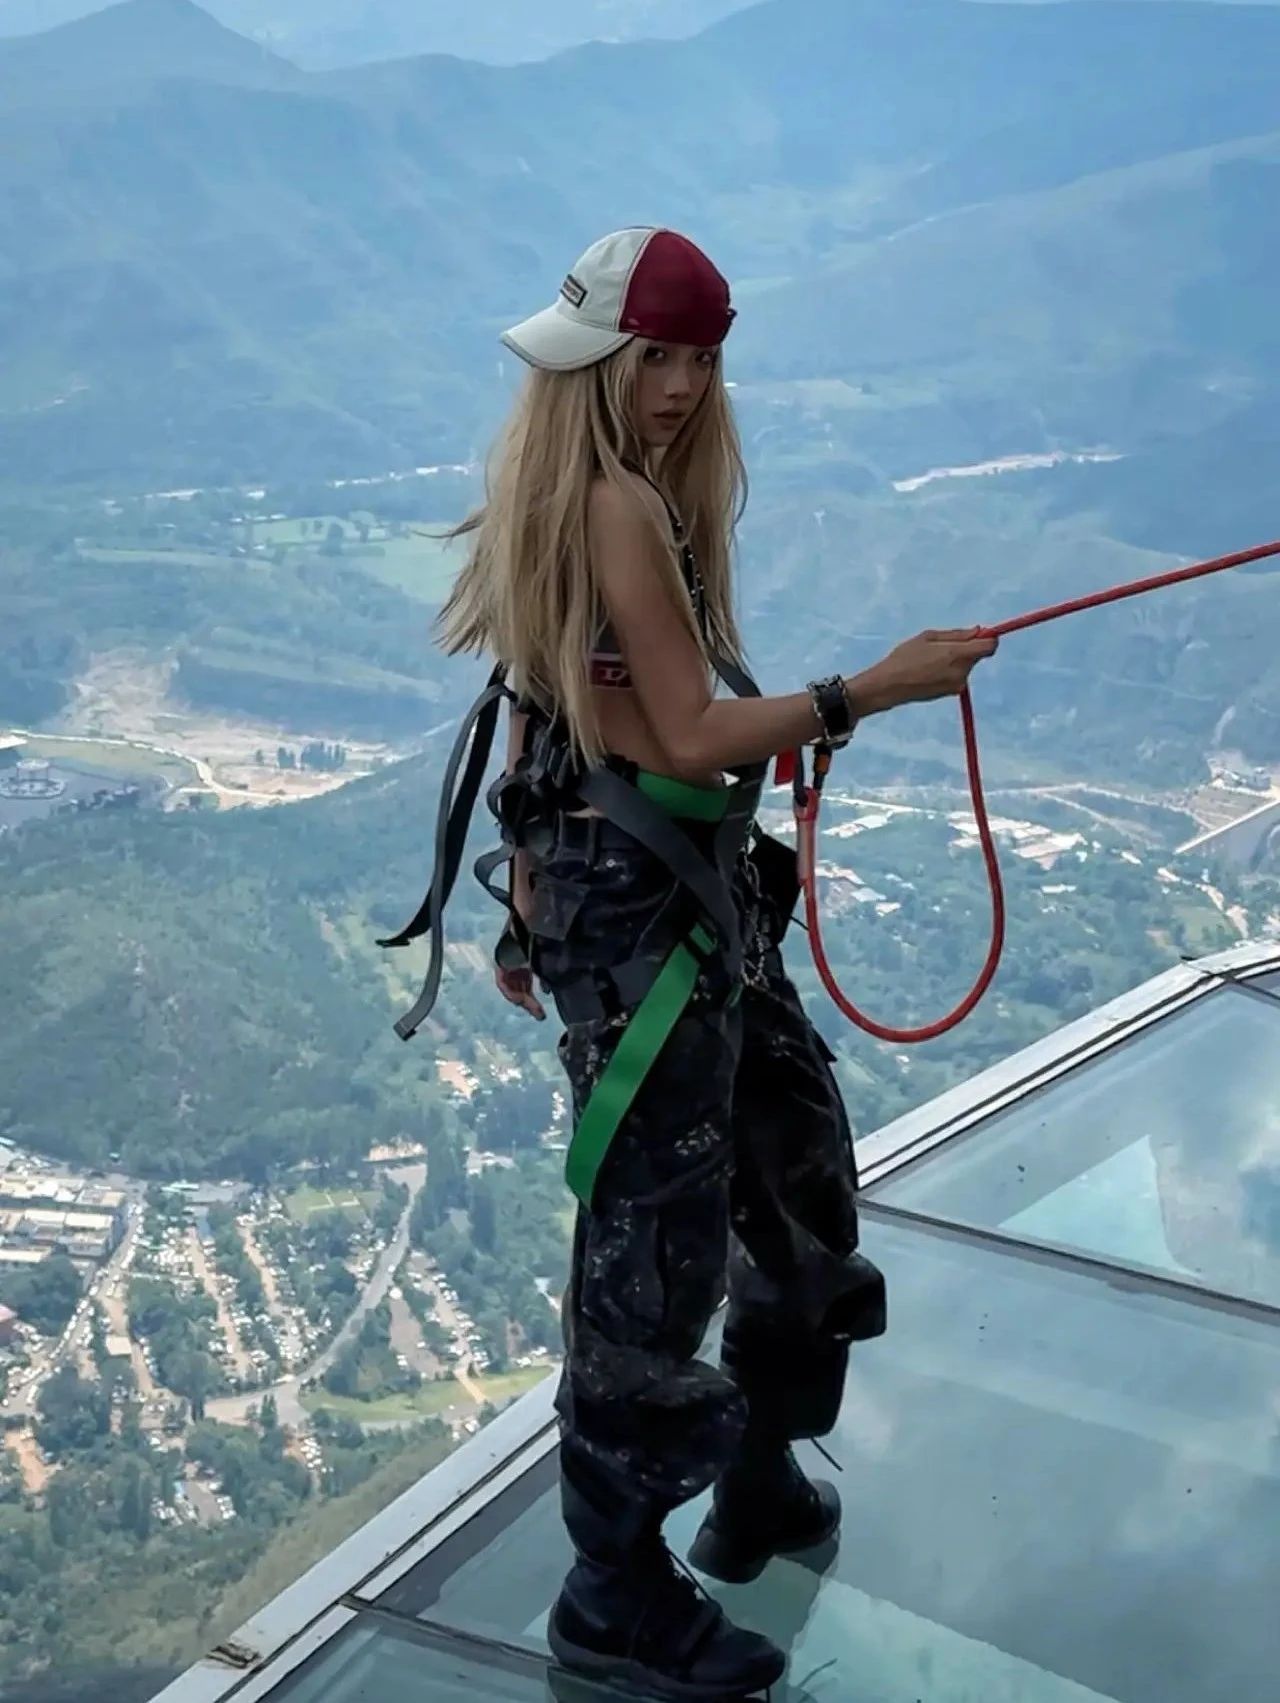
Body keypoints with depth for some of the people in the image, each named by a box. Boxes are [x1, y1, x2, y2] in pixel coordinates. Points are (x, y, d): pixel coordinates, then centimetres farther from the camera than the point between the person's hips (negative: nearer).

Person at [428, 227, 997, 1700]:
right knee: (655, 1241, -1)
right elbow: (688, 738, -20)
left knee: (802, 1175, 21)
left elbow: (548, 725, 16)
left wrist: (533, 908, 20)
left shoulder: (560, 497, 13)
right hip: (637, 908, -11)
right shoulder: (617, 504, -17)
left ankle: (759, 1486, 38)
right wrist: (871, 689, -20)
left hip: (689, 891, 11)